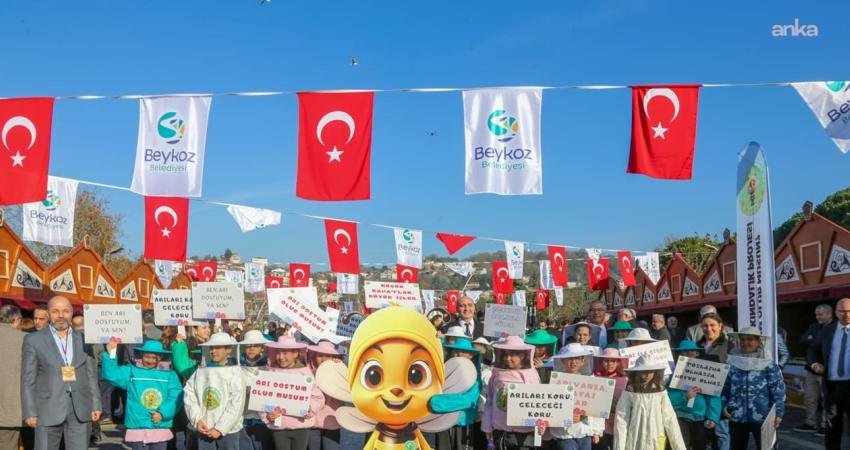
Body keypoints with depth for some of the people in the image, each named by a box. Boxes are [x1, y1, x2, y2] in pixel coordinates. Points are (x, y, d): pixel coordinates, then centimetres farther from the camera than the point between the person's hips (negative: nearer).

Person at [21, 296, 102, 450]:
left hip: (80, 409, 2)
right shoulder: (34, 339, 2)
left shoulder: (83, 339, 10)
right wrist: (30, 412, -6)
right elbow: (28, 379, 0)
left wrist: (95, 405, 6)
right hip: (48, 409, -2)